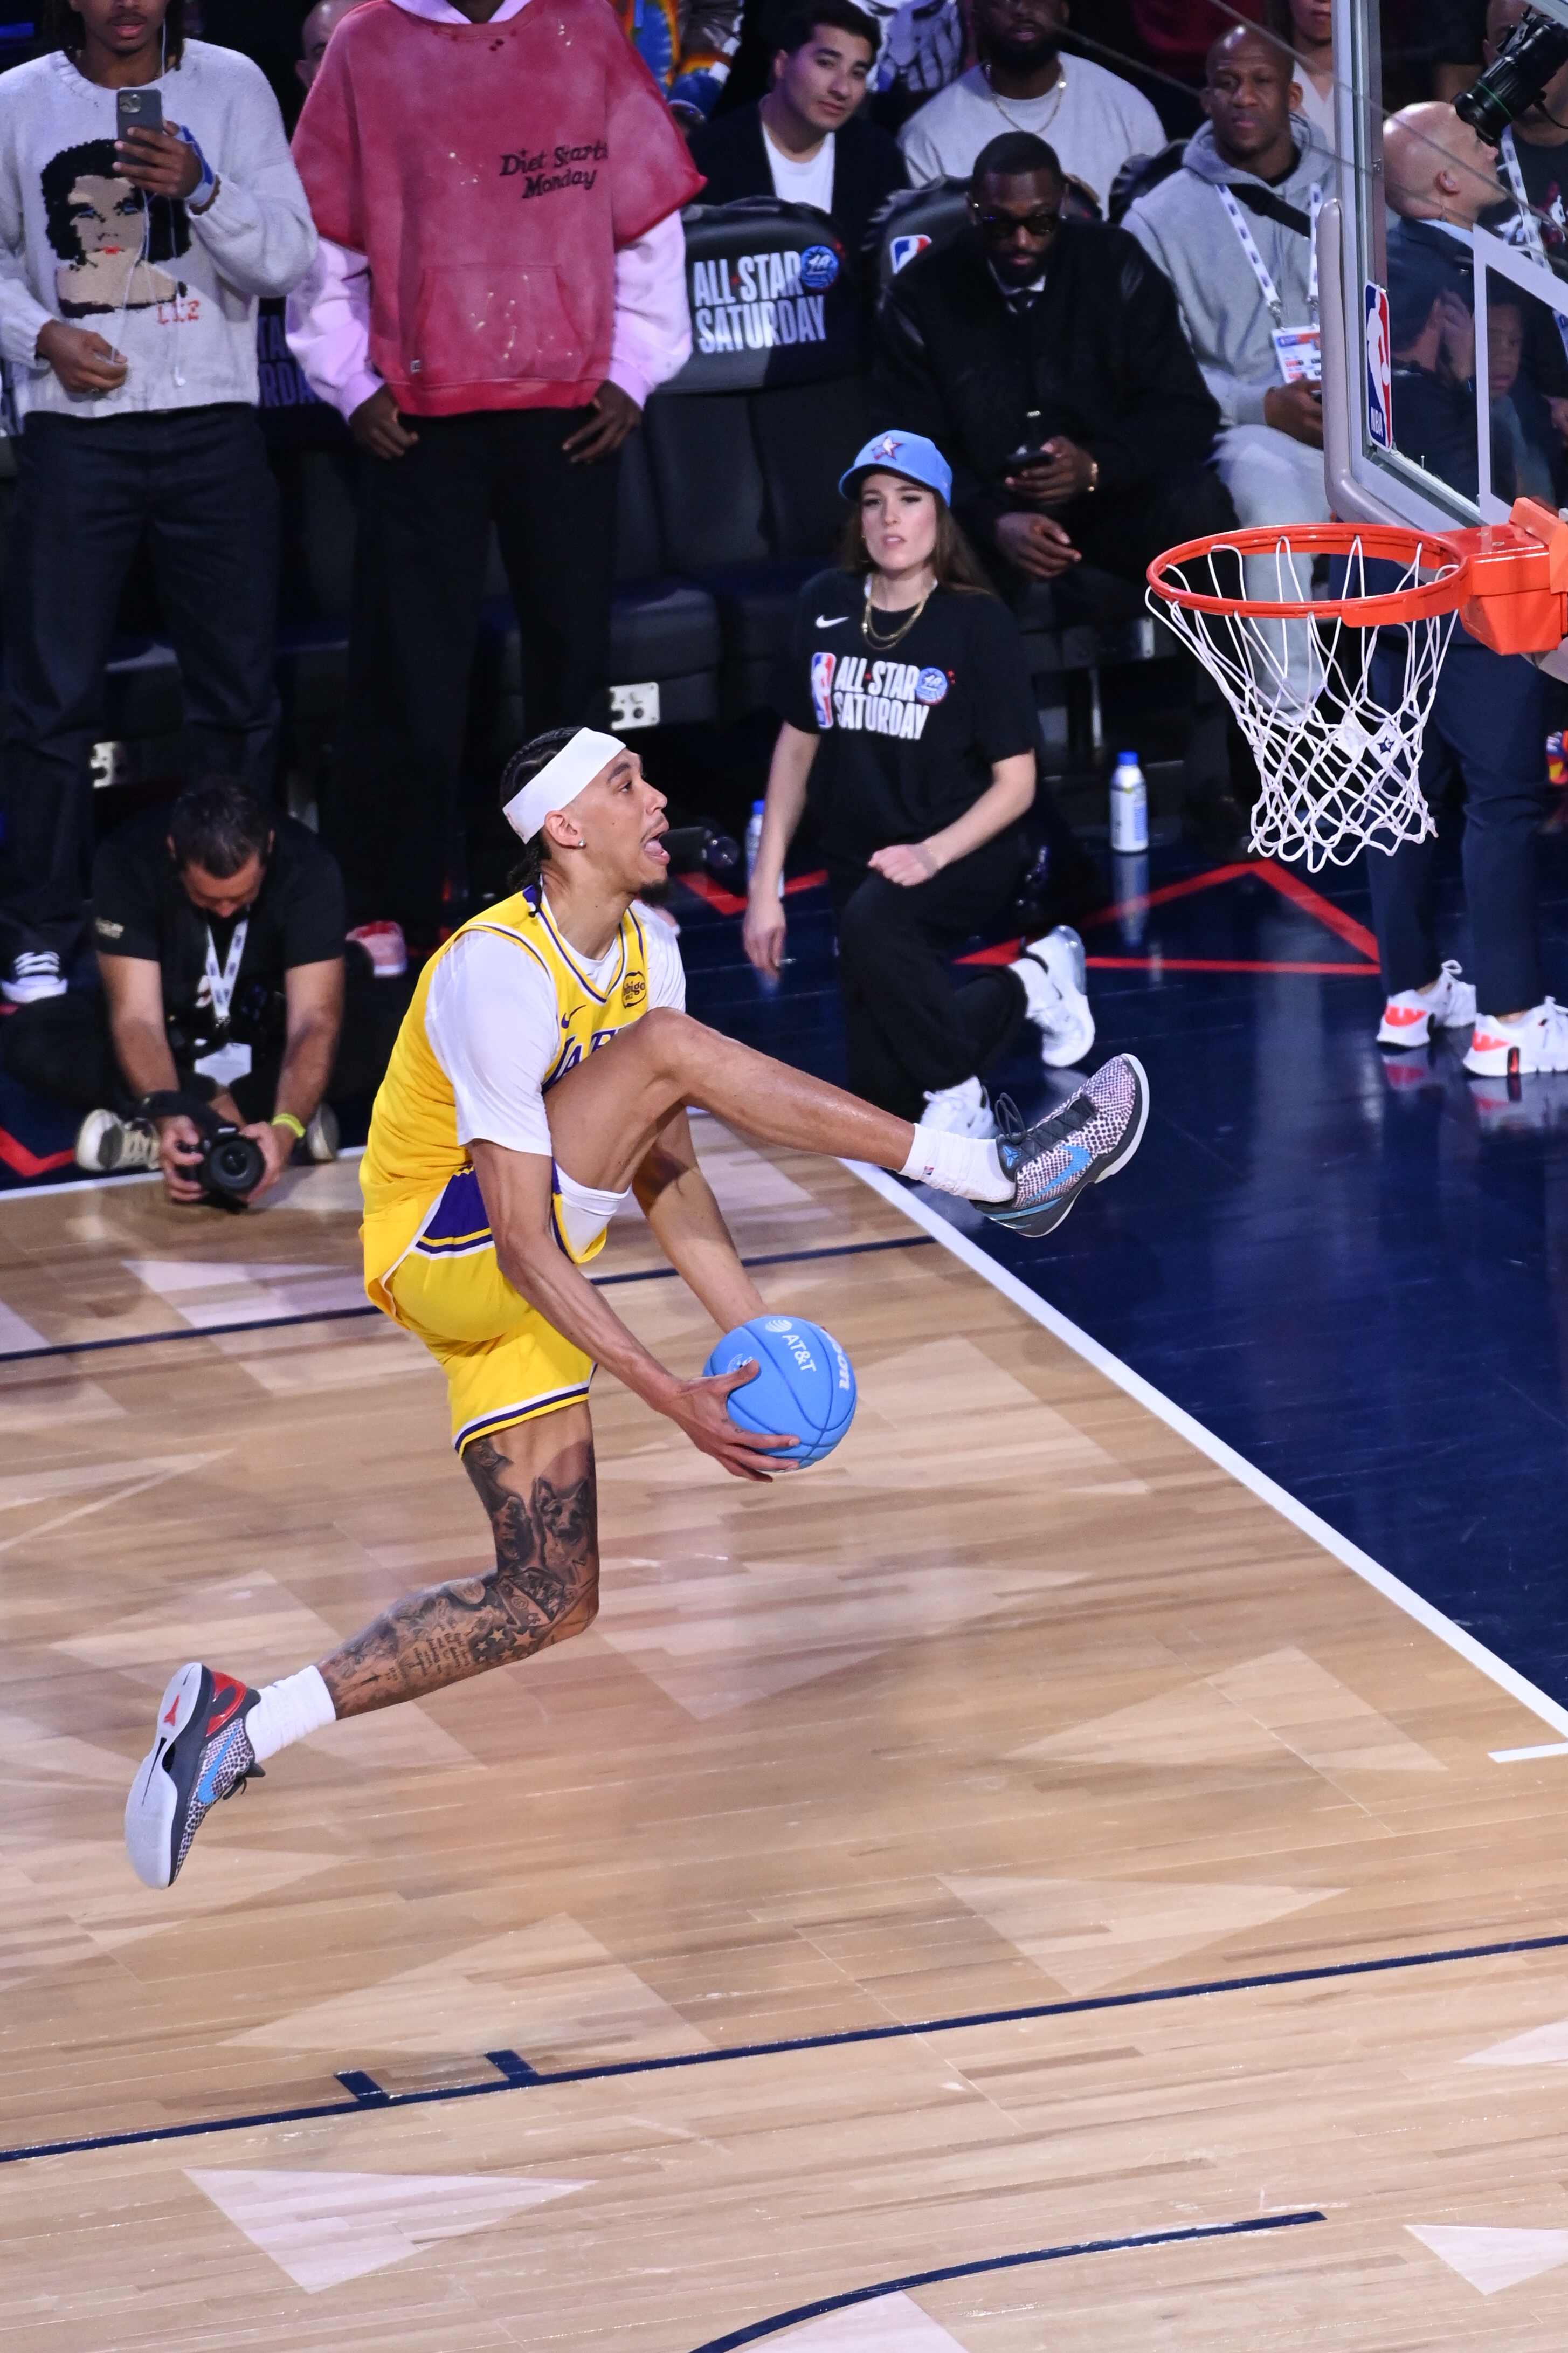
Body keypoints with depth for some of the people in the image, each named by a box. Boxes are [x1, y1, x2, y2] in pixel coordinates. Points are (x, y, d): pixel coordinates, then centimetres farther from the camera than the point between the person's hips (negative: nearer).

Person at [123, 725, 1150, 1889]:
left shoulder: (645, 953, 4)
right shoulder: (500, 972, -23)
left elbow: (664, 1177, 11)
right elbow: (525, 1244, -26)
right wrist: (674, 1399, -28)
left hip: (515, 1300, 9)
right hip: (443, 1256, -9)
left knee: (550, 1598, 3)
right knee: (668, 1048, -26)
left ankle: (243, 1722, 4)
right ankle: (995, 1173, -24)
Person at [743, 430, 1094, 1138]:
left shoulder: (976, 623, -12)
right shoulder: (825, 607, -1)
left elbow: (1015, 783, -11)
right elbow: (797, 746, 8)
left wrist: (932, 853, -27)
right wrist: (764, 887, 5)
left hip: (965, 860, -5)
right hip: (860, 862, 5)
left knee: (871, 925, -39)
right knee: (885, 1098, 2)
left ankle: (957, 1093, -17)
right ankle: (1022, 989, 27)